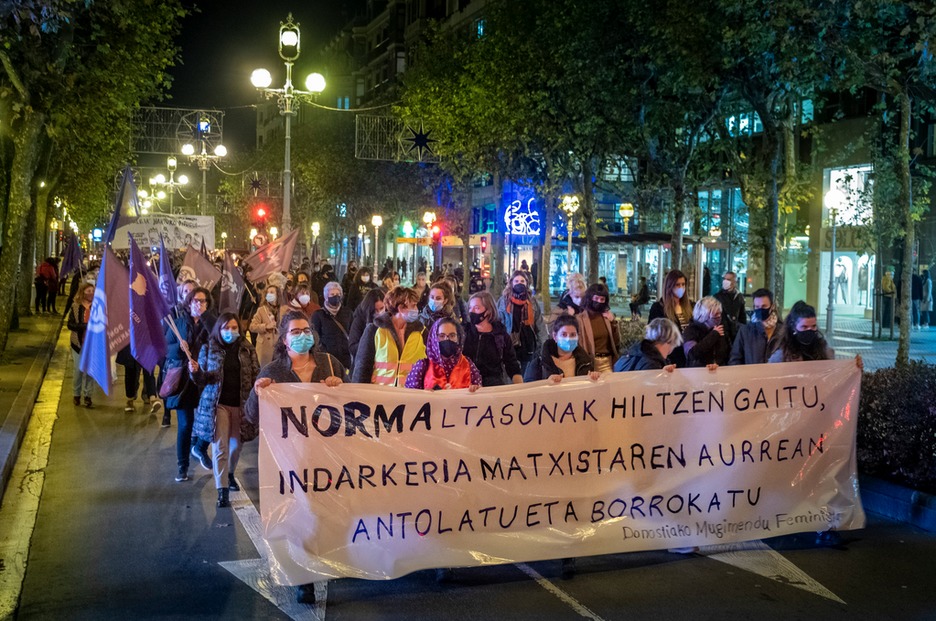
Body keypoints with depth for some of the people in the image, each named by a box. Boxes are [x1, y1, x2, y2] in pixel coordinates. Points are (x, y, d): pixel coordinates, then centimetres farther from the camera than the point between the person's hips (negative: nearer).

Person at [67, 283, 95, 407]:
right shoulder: (76, 307, -3)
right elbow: (70, 324, -7)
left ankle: (87, 396, 11)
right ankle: (76, 394, 20)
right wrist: (84, 326, -20)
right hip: (78, 343, -1)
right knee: (79, 370, 2)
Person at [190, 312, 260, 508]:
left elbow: (256, 376, 4)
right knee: (220, 447, -5)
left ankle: (230, 474, 42)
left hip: (241, 404, 2)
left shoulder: (247, 350, 2)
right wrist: (195, 371, -24)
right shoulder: (209, 349, -1)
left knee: (236, 445, 15)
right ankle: (222, 491, -3)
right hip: (218, 404, -2)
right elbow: (202, 381, -1)